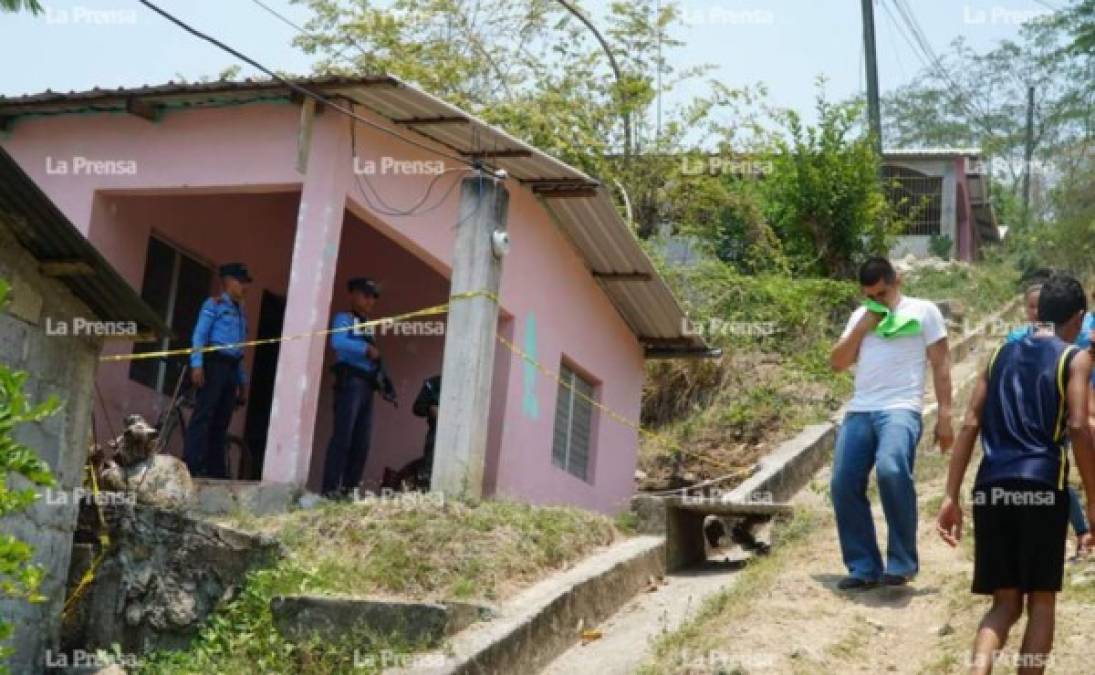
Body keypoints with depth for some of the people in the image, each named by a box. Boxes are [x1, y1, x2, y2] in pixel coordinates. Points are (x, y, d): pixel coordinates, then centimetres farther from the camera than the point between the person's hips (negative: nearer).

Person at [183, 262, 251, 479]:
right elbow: (199, 335, -6)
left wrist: (242, 382, 16)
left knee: (221, 422, 4)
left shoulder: (241, 312, 23)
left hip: (231, 368, 6)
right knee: (203, 415, -12)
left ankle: (215, 471, 4)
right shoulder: (214, 304, 4)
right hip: (214, 363, -6)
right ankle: (190, 467, -15)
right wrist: (197, 364, -19)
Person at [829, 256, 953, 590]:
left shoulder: (923, 311, 8)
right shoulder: (860, 316, 22)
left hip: (901, 409, -5)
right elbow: (837, 363, 16)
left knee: (891, 470, -30)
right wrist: (861, 328, 3)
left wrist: (945, 416, -3)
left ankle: (902, 561, -17)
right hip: (859, 411, 6)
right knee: (843, 484, -5)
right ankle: (863, 566, 6)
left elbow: (941, 365, 4)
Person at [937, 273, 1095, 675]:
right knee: (1041, 599, 11)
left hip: (990, 488, 4)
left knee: (1005, 602, 11)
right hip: (1042, 487, -4)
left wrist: (951, 496, 8)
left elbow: (971, 424, 10)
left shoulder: (1001, 353, 18)